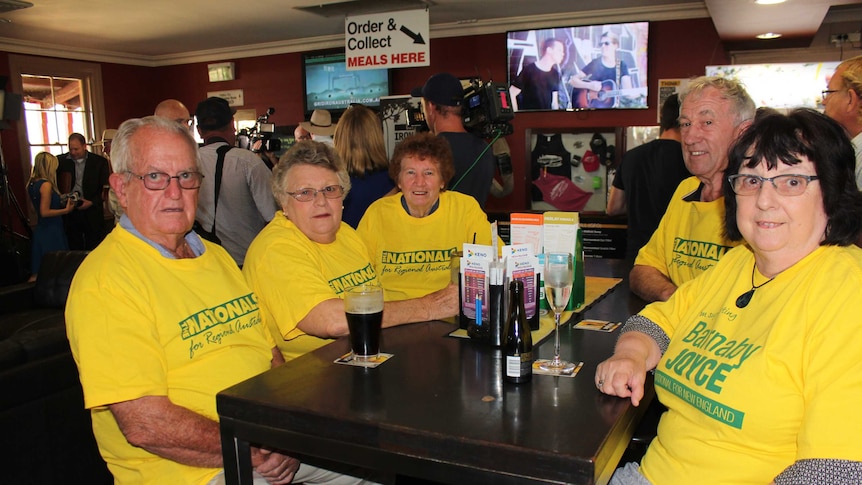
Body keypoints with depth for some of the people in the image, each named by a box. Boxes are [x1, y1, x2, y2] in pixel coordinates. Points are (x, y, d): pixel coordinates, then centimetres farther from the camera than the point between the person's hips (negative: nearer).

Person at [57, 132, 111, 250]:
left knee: (93, 248, 3)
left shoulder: (99, 161, 1)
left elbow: (105, 188, 1)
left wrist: (91, 202, -10)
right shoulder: (61, 160, 6)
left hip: (92, 212, -1)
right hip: (70, 213, 2)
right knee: (74, 246, 4)